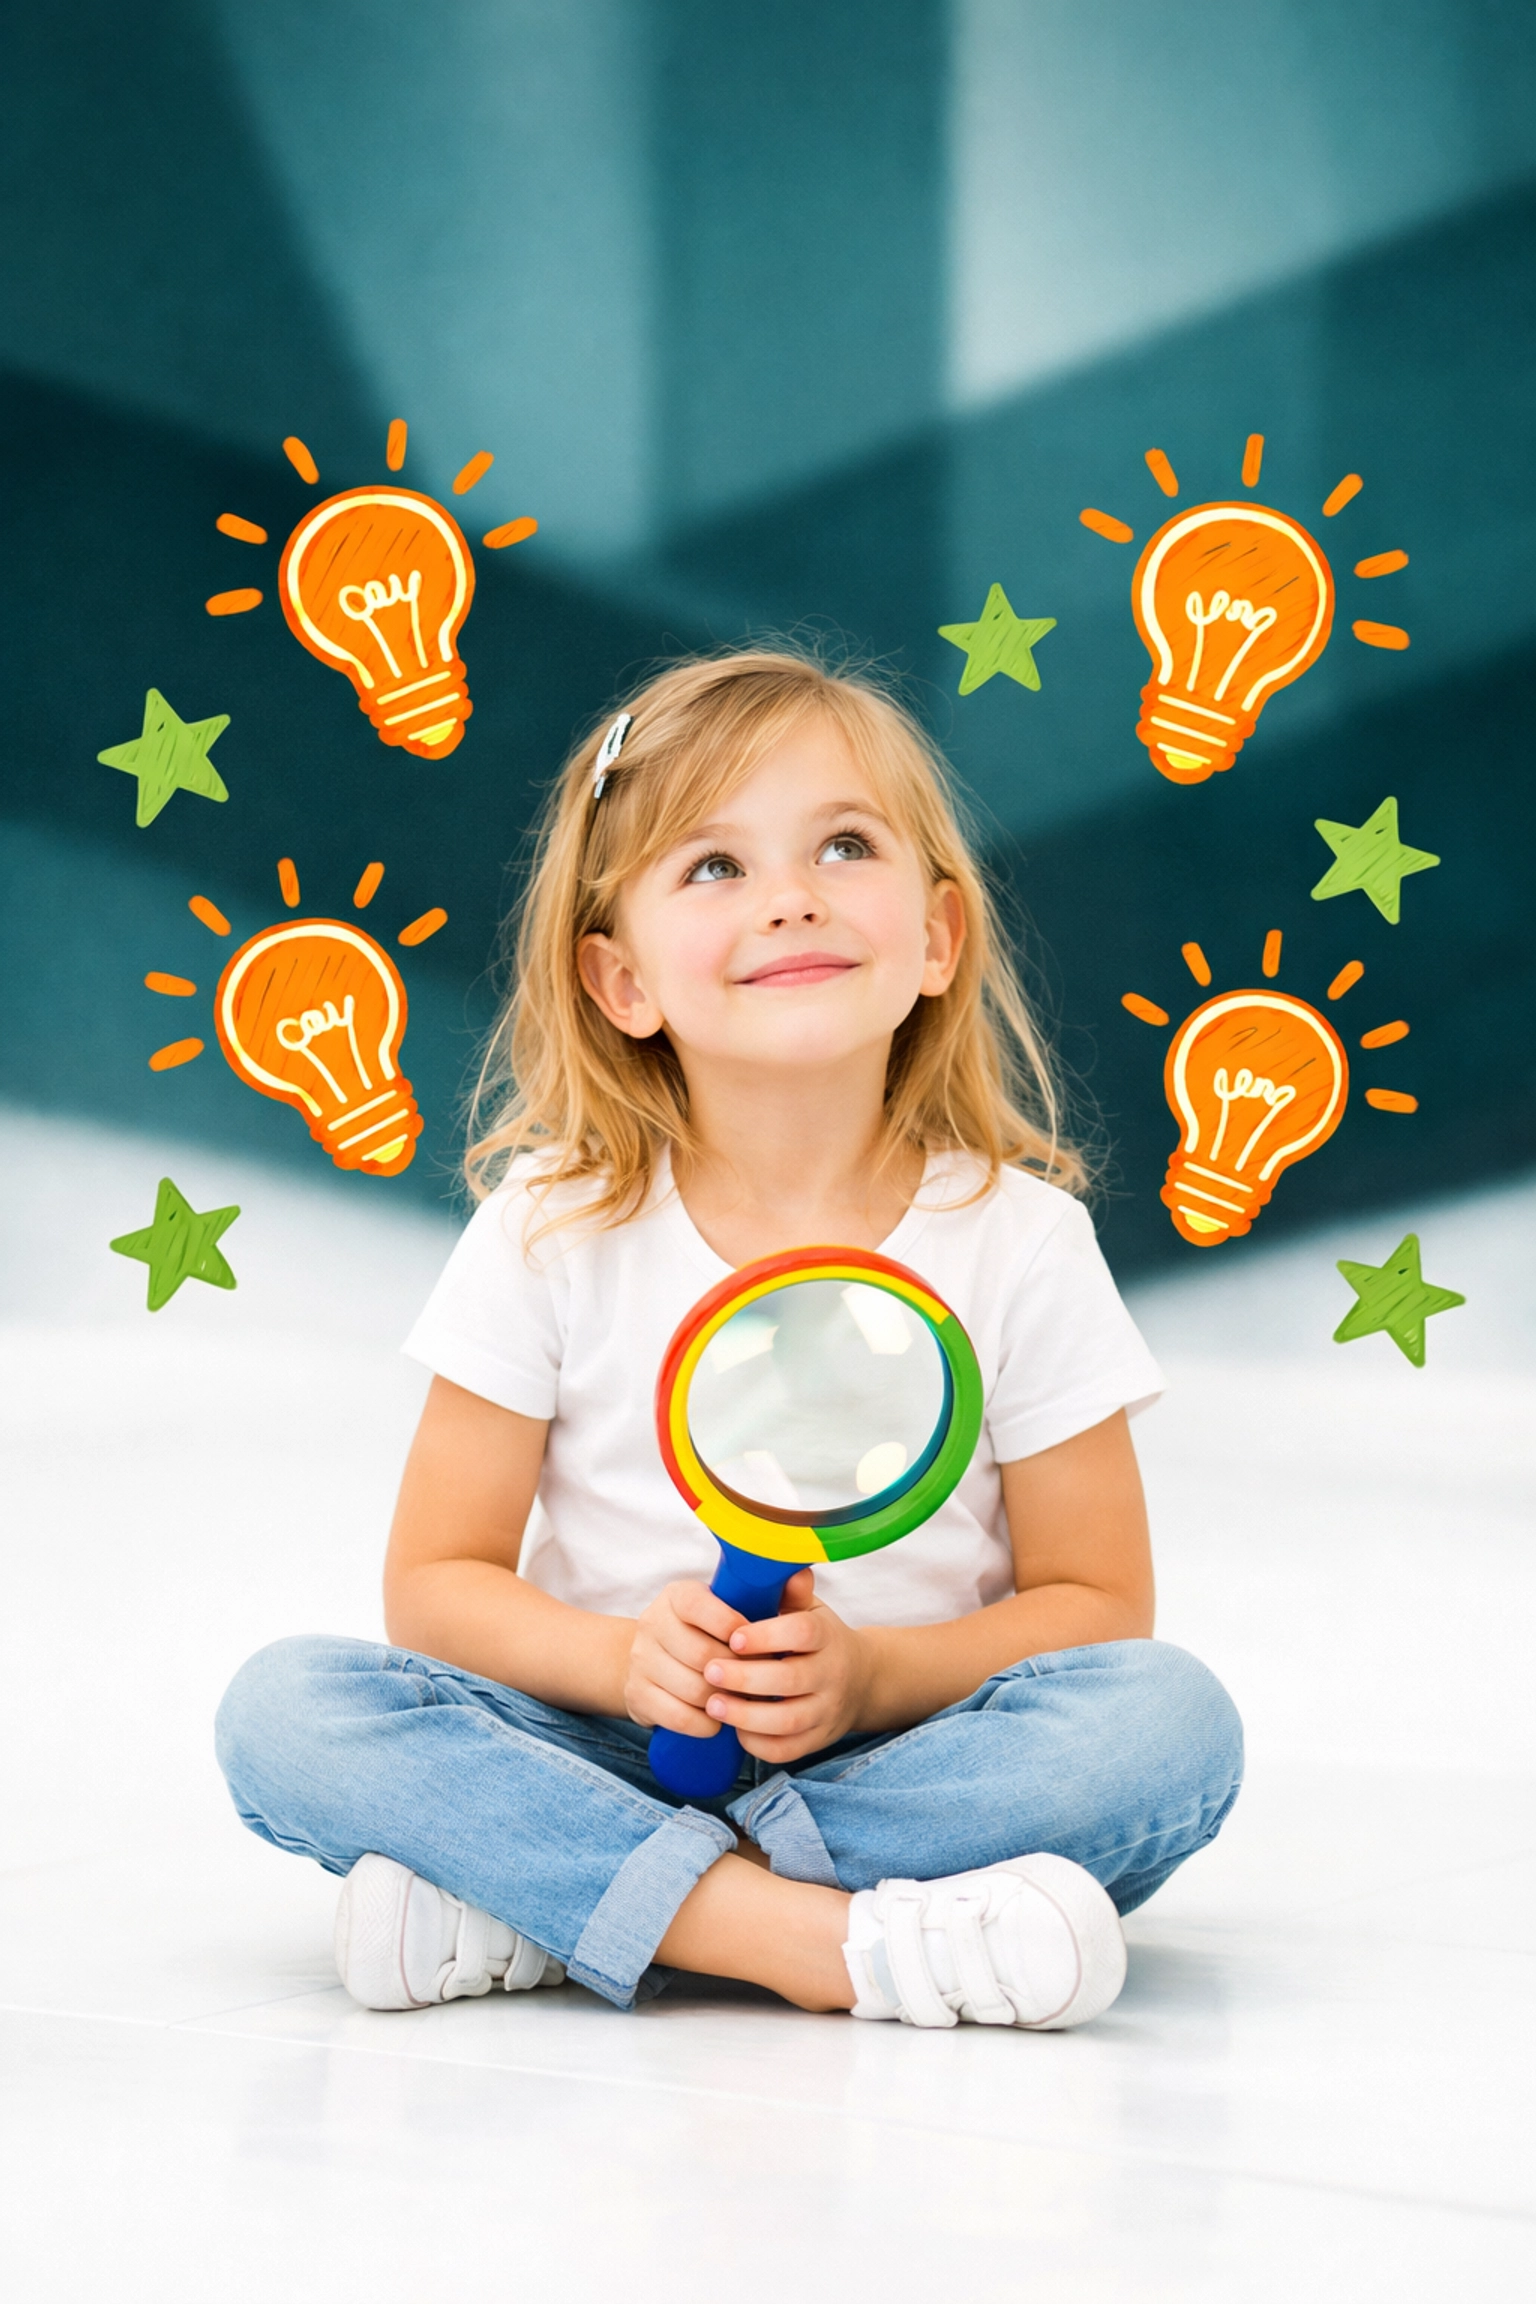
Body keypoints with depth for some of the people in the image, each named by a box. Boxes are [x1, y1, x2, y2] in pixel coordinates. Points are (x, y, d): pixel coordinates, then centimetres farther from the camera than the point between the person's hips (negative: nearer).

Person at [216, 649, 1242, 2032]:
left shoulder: (1020, 1242, -4)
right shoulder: (554, 1234, -3)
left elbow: (1095, 1605, 0)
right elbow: (437, 1584, 0)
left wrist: (869, 1674, -19)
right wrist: (619, 1656, -21)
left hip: (897, 1749, 0)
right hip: (608, 1745, 0)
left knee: (1174, 1722, -29)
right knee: (285, 1708, -23)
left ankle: (546, 1903, -28)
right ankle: (819, 1935, -35)